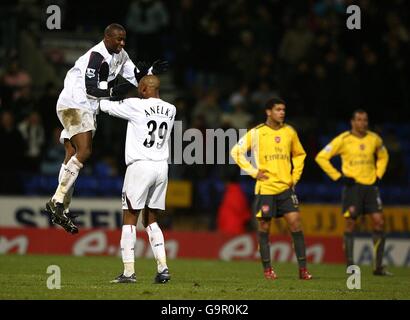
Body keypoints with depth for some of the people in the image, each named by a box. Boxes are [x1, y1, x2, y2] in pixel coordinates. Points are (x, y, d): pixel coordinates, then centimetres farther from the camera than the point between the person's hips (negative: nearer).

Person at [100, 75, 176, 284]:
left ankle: (129, 271, -4)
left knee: (130, 218, 1)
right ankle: (162, 267, 4)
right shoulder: (170, 110, 7)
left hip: (140, 165, -6)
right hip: (161, 167, 6)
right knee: (151, 220, 15)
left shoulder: (136, 106, -9)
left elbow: (105, 106, 2)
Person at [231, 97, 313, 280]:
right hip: (265, 188, -2)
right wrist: (253, 171, -5)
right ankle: (267, 268, 14)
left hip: (286, 188, 3)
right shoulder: (256, 133, -3)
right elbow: (236, 152, 0)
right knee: (264, 227, 2)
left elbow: (299, 154, 22)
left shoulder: (289, 132, 7)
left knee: (295, 223, -7)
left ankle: (303, 269, -5)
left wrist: (295, 176, 10)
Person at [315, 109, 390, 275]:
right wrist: (338, 177, -9)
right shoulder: (344, 140, -6)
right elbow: (321, 157, -5)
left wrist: (378, 175, 11)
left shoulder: (374, 139, 7)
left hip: (370, 186, 4)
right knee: (350, 223, -5)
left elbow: (383, 157, 26)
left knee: (379, 222, -4)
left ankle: (378, 266, 2)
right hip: (352, 186, -4)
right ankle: (350, 266, 1)